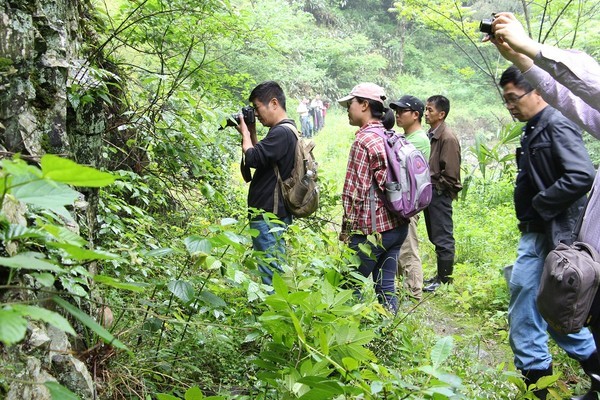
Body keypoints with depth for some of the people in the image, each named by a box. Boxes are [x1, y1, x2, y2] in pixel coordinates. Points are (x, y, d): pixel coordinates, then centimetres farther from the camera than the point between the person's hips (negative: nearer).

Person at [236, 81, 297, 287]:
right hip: (273, 213, 11)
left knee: (270, 270, -5)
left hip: (269, 216, -11)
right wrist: (252, 133, 12)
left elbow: (253, 159, -22)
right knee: (275, 270, 16)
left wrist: (245, 133, -6)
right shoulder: (287, 130, 15)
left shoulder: (281, 132, -17)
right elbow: (261, 158, 22)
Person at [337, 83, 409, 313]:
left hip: (372, 230, -8)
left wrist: (346, 229, -6)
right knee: (386, 286, 13)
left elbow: (355, 191, -15)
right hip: (398, 226, 8)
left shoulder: (363, 141, -13)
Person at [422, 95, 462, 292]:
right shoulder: (430, 135, 11)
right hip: (430, 192, 9)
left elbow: (450, 174, -17)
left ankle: (445, 280, 7)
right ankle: (441, 275, 28)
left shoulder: (448, 138, -15)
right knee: (435, 237, 17)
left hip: (440, 195, -9)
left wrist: (435, 187, -9)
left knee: (443, 239, -1)